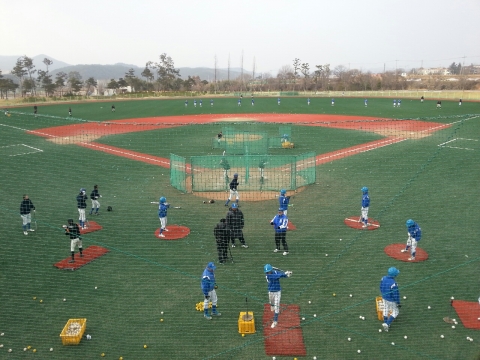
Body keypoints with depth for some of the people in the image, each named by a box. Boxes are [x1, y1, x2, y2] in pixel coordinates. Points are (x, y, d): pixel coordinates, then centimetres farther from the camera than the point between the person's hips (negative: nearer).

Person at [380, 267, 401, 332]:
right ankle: (387, 324, 10)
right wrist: (398, 303, -10)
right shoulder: (393, 284, -36)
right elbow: (396, 295, -25)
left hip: (384, 297, 6)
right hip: (392, 300, -6)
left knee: (386, 310, 25)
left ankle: (386, 326, 40)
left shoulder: (383, 278, -15)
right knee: (395, 312, 18)